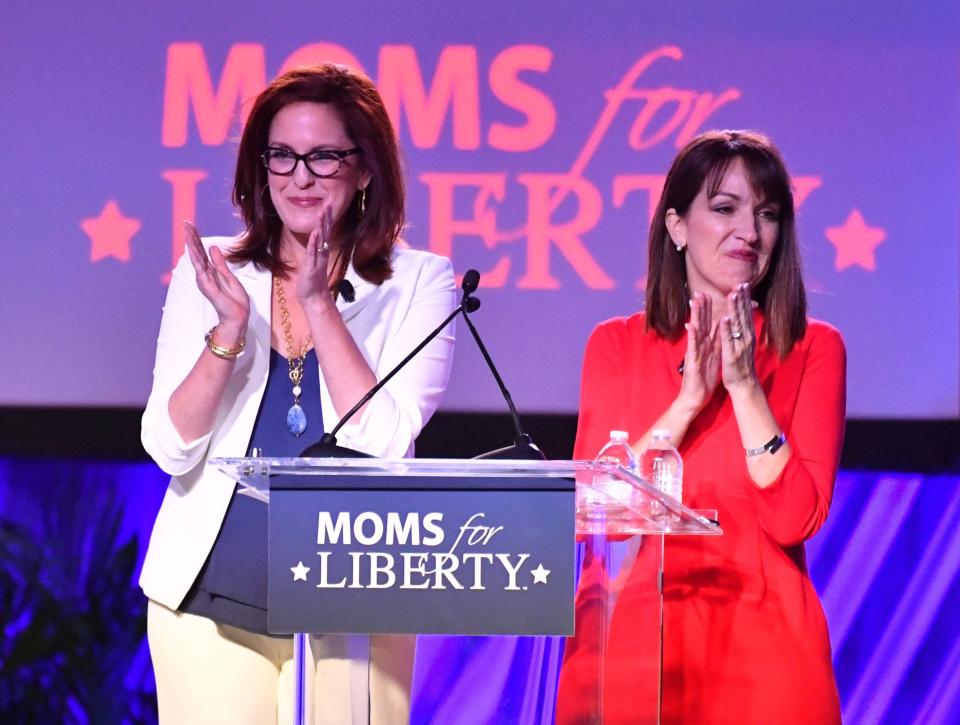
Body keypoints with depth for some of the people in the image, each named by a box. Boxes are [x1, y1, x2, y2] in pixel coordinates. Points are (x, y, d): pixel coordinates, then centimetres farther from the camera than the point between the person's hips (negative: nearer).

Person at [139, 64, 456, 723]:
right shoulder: (212, 271, 4)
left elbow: (383, 443, -12)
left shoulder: (419, 283, 0)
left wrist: (319, 303, -16)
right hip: (212, 600, 1)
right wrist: (229, 329, -16)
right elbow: (170, 449, -2)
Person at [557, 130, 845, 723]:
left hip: (761, 645, -1)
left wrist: (745, 386, -15)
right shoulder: (616, 345, 6)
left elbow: (795, 518, -8)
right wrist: (690, 397, -13)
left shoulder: (814, 350, 3)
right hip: (629, 640, 1)